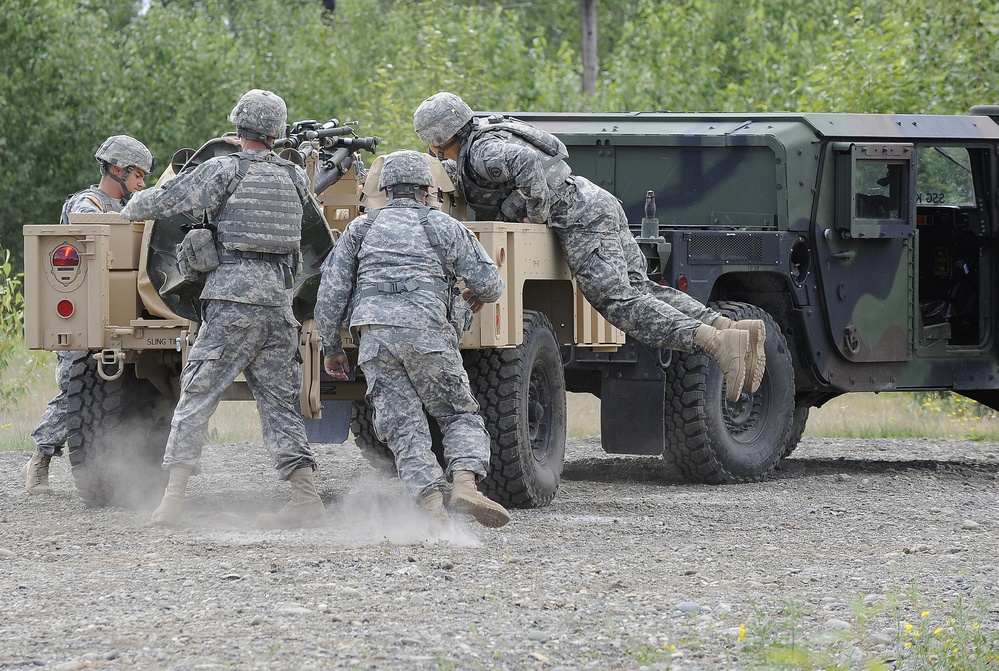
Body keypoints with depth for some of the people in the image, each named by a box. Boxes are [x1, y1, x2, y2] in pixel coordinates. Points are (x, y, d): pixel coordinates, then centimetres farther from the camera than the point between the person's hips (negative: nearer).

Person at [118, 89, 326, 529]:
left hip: (232, 299, -5)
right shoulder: (294, 177, 11)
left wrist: (130, 210, 19)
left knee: (197, 395, -2)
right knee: (280, 401, 10)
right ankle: (306, 500, 3)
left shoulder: (224, 170, -3)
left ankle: (173, 499, -10)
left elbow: (160, 202, -2)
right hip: (279, 300, 5)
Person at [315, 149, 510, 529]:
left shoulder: (360, 229, 19)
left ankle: (434, 510, -14)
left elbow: (331, 293, 13)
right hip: (428, 333, -1)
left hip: (374, 338, 1)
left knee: (404, 429, 2)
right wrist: (478, 296, 35)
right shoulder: (444, 227, 14)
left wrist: (331, 348, 20)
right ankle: (465, 483, -16)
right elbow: (490, 283, 12)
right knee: (459, 416, 10)